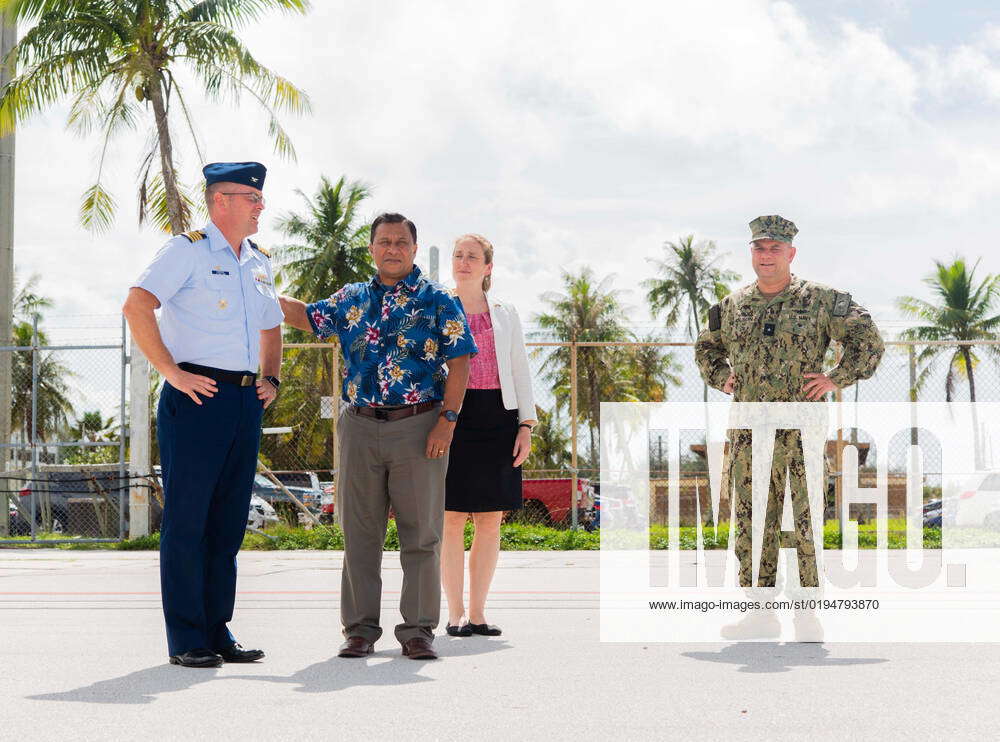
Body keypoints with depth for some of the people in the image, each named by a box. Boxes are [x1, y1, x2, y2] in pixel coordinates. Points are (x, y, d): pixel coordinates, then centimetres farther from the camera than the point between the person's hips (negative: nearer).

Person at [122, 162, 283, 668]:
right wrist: (171, 372, -18)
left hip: (245, 401, 7)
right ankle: (186, 640, 0)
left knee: (228, 522, 9)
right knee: (186, 521, -4)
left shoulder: (259, 263, 18)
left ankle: (217, 631, 16)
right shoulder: (188, 250, -5)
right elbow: (137, 305, -17)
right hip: (197, 397, -7)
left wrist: (271, 380, 17)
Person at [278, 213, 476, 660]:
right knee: (360, 532, 6)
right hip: (361, 426, 3)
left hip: (419, 426, -3)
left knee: (420, 533, 0)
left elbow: (459, 363, -4)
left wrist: (447, 420, -12)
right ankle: (360, 627, 13)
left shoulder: (438, 301, 1)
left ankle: (417, 629, 6)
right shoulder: (352, 300, 12)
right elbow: (306, 317, 25)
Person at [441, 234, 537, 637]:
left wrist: (526, 426, 3)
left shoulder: (505, 314, 14)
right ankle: (455, 614, 3)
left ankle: (477, 612, 9)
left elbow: (520, 372, 13)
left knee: (491, 521, 2)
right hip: (452, 416, -2)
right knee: (452, 518, -5)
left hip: (497, 419, 2)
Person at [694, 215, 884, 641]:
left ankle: (808, 614, 0)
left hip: (800, 431, -5)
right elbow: (706, 349, 30)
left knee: (805, 520, -5)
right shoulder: (732, 306, 12)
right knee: (751, 521, 6)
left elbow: (868, 340, 1)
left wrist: (837, 380, -5)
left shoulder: (820, 301, -2)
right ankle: (761, 613, 14)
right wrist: (721, 379, 14)